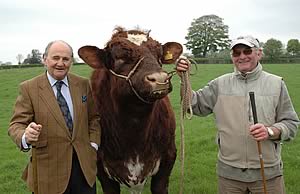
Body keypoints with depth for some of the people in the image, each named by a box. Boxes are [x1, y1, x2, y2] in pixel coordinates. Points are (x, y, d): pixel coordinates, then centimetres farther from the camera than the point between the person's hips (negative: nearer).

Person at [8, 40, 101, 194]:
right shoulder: (29, 88, -6)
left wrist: (93, 144, 2)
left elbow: (94, 117, 12)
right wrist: (26, 137, -30)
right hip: (49, 167, -2)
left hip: (84, 163, 3)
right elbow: (16, 125, -9)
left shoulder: (83, 84, 3)